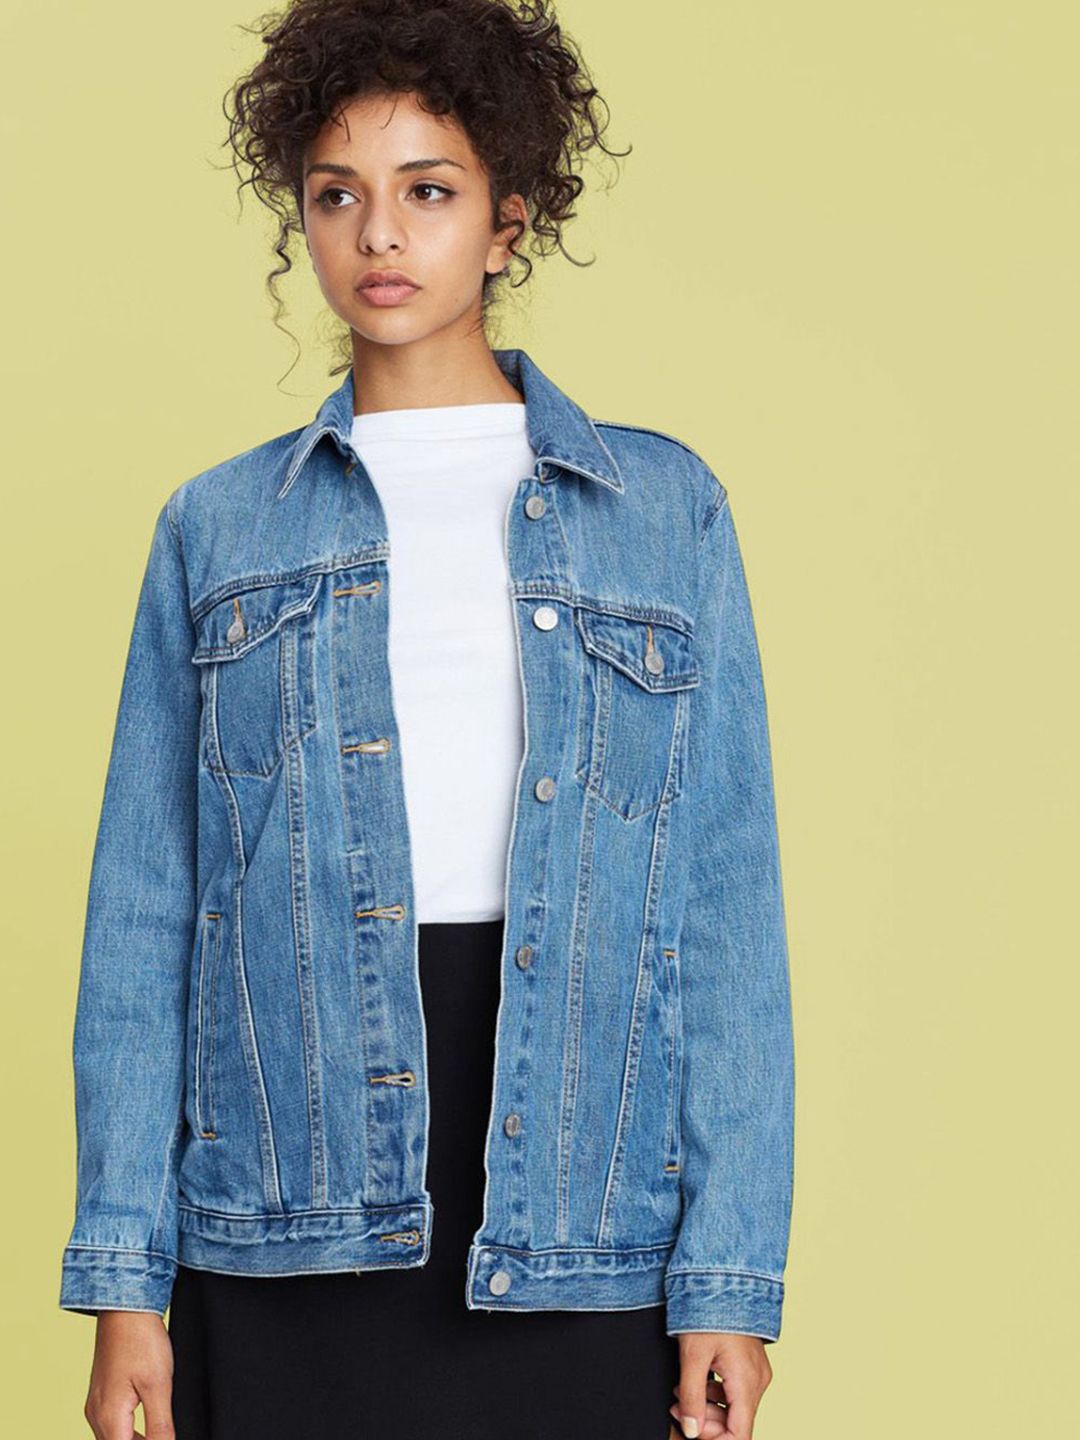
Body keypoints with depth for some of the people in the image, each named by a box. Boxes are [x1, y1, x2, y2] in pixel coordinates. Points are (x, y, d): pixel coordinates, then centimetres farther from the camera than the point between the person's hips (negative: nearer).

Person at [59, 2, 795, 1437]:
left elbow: (731, 905, 3)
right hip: (285, 1236, 1)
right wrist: (124, 1279, 0)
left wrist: (731, 1277, -4)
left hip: (581, 1228, 0)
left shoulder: (666, 509, 7)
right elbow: (143, 916, 7)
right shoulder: (218, 529, 9)